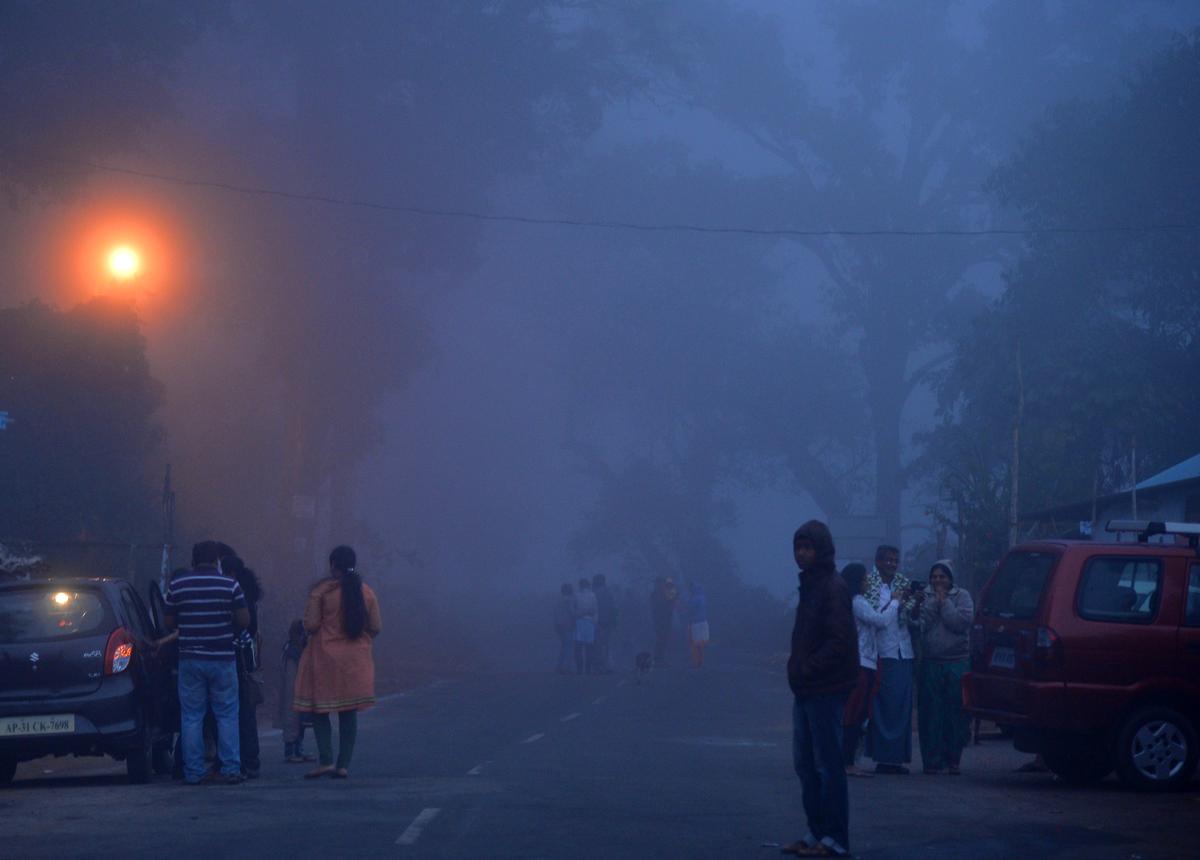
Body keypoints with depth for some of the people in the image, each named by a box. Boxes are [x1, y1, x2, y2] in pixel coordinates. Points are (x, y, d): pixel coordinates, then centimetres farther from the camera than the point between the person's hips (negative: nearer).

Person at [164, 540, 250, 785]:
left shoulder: (177, 585, 1)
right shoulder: (230, 584, -4)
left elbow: (169, 623, 6)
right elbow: (244, 621, -3)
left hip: (190, 658, 1)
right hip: (222, 658, -1)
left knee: (191, 717, 5)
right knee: (227, 715, 5)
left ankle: (193, 772, 3)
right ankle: (230, 770, 2)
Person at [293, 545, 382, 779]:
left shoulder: (322, 591, -8)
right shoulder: (366, 592, 2)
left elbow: (310, 625, -12)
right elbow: (376, 628, 3)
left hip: (325, 657, -3)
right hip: (356, 661, 3)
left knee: (319, 710, 6)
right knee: (349, 713, 7)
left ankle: (326, 760, -5)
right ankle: (344, 765, 5)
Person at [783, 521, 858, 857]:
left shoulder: (833, 588, -13)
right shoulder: (809, 586, 16)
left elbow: (839, 641, -20)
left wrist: (806, 669, -16)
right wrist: (797, 669, 9)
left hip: (826, 690, -10)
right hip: (806, 691, 10)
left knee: (827, 765, -6)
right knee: (805, 763, 13)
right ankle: (816, 832, 19)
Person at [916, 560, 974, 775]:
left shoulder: (961, 596, 6)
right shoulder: (926, 598, 11)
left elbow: (963, 620, -10)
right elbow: (920, 625, -1)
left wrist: (944, 602, -5)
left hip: (956, 662, -2)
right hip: (930, 662, 2)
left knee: (955, 713, 0)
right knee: (931, 713, 0)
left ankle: (952, 760, 7)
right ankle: (932, 760, 4)